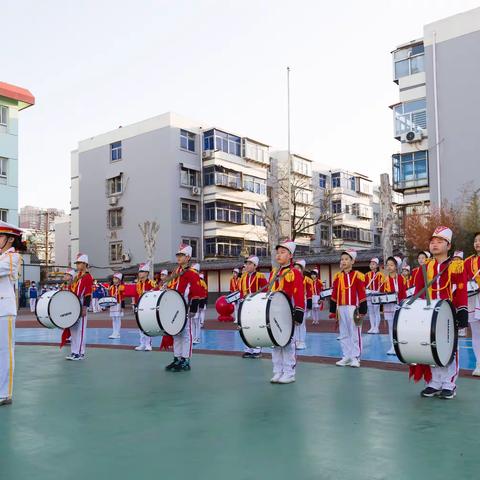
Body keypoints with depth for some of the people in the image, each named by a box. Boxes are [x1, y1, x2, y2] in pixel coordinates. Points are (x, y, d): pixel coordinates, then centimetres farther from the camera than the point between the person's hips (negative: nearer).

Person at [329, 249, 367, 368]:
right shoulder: (338, 276, 8)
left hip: (353, 308, -5)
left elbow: (362, 295, -6)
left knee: (355, 333, 1)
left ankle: (355, 357, 9)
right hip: (341, 309, 5)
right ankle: (346, 357, 20)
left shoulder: (357, 275, -5)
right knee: (343, 334, 11)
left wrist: (362, 311, -9)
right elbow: (334, 295, 10)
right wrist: (333, 310, 8)